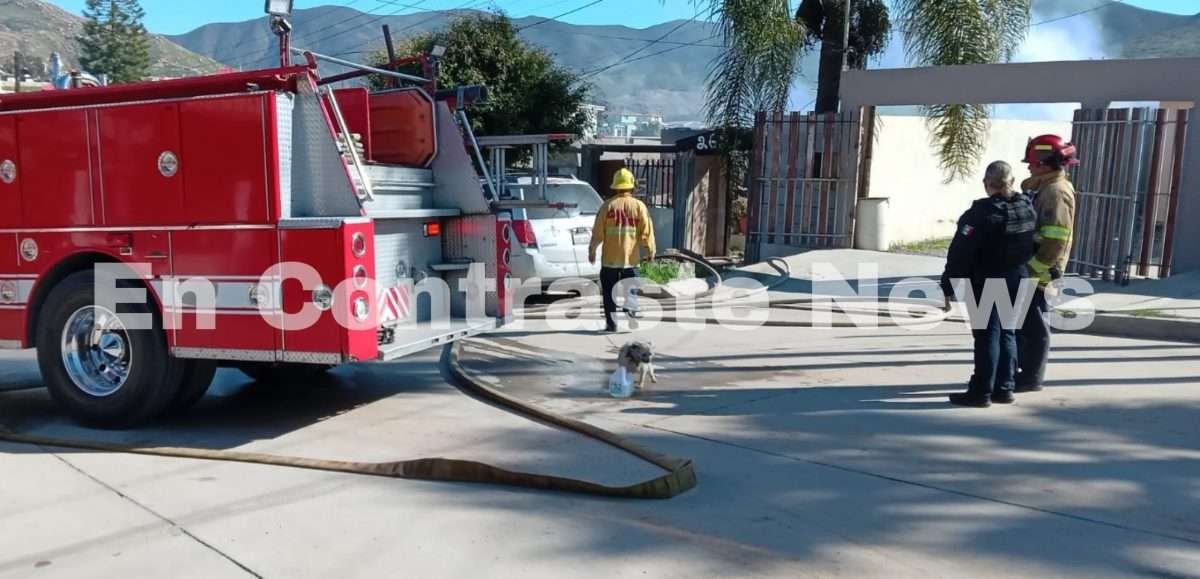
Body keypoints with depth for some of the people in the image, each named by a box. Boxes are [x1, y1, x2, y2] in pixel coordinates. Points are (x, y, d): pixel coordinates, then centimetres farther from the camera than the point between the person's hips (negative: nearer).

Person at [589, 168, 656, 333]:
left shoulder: (608, 205, -3)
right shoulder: (639, 206, -1)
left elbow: (598, 231, -2)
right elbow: (646, 231, -2)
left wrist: (592, 249, 9)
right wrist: (650, 251, 9)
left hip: (610, 257, -1)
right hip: (631, 257, 1)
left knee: (609, 292, 7)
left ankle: (611, 323, 6)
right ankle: (631, 313, 1)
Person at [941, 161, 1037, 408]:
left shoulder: (982, 213, -19)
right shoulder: (1027, 208, 3)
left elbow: (960, 254, -20)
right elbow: (1033, 246, 10)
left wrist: (948, 286, -15)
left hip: (986, 283, -7)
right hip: (1017, 281, 7)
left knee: (987, 336, -2)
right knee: (1008, 334, 15)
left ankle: (981, 392, 2)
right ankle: (1004, 388, 22)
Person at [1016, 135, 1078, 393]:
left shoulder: (1056, 192, -16)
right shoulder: (1046, 188, 15)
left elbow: (1055, 240, -24)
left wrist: (1035, 268, -21)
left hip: (1038, 274, -10)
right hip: (1031, 270, 10)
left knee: (1033, 327, -2)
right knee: (1022, 322, 17)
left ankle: (1031, 378, 7)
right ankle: (1021, 371, 28)